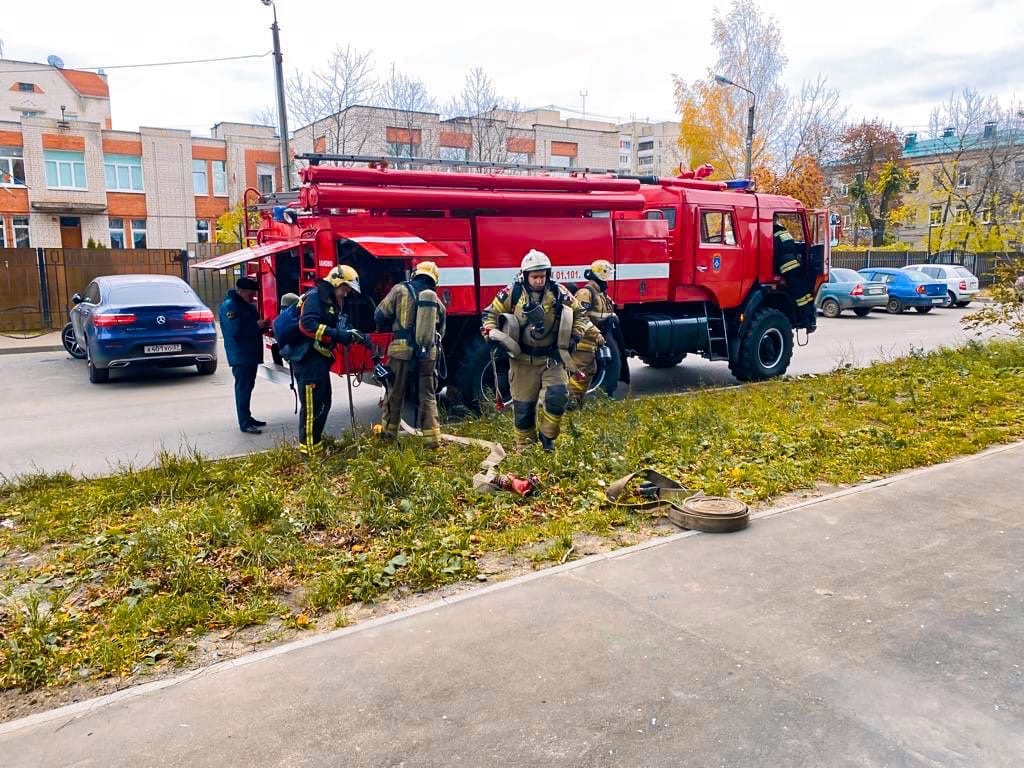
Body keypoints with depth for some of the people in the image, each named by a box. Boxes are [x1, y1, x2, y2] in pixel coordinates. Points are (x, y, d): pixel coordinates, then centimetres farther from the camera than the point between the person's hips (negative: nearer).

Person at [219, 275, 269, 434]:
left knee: (247, 387, 16)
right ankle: (244, 423, -4)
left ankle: (247, 418, 25)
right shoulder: (230, 306, -14)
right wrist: (257, 326, -19)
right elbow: (236, 332, -23)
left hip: (251, 354, 9)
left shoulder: (249, 305, 14)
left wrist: (262, 326, 0)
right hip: (240, 355, -9)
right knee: (243, 389, -7)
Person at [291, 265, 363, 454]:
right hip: (308, 359, -10)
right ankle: (308, 450, 0)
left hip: (319, 359, 10)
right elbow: (307, 325, -25)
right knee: (312, 405, -7)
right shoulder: (315, 296, -12)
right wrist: (339, 335, -29)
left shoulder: (332, 302, 19)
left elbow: (333, 329, 18)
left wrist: (349, 334, -1)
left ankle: (315, 443, 29)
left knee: (323, 403, 17)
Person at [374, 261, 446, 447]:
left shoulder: (400, 290, -2)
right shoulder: (437, 300, 9)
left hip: (403, 351, -2)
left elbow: (380, 316, 0)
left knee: (395, 393, 12)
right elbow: (440, 332, 16)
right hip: (428, 353, 2)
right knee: (428, 396, 11)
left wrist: (394, 327, 19)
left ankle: (388, 431, 25)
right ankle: (432, 436, 7)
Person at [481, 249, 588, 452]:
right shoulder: (512, 293, -7)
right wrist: (491, 334, -12)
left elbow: (579, 313, 12)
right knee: (523, 406, 6)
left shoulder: (558, 292, -3)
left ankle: (547, 437, 9)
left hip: (551, 358, 1)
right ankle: (524, 447, 23)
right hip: (523, 359, -1)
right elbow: (491, 314, 4)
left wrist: (575, 334, 0)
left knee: (558, 395, -15)